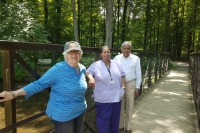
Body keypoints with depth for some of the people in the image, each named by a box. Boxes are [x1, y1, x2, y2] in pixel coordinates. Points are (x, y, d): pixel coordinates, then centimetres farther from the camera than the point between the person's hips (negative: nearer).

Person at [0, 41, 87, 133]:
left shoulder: (83, 69, -3)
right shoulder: (58, 69, -22)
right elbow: (39, 84, -23)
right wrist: (14, 94, -29)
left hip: (80, 111, 6)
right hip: (63, 114, -6)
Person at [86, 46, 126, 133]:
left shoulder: (115, 64, 8)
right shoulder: (96, 65, -5)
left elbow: (122, 74, 16)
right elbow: (88, 72, -18)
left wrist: (123, 86, 7)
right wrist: (91, 78, -39)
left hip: (116, 96, 5)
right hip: (103, 98, -5)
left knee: (115, 118, 22)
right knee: (103, 119, 4)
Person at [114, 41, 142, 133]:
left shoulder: (136, 59, -1)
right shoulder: (116, 58, 0)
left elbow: (138, 74, 1)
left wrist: (137, 87, -1)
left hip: (131, 85, 0)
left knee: (129, 107, 11)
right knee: (120, 107, 10)